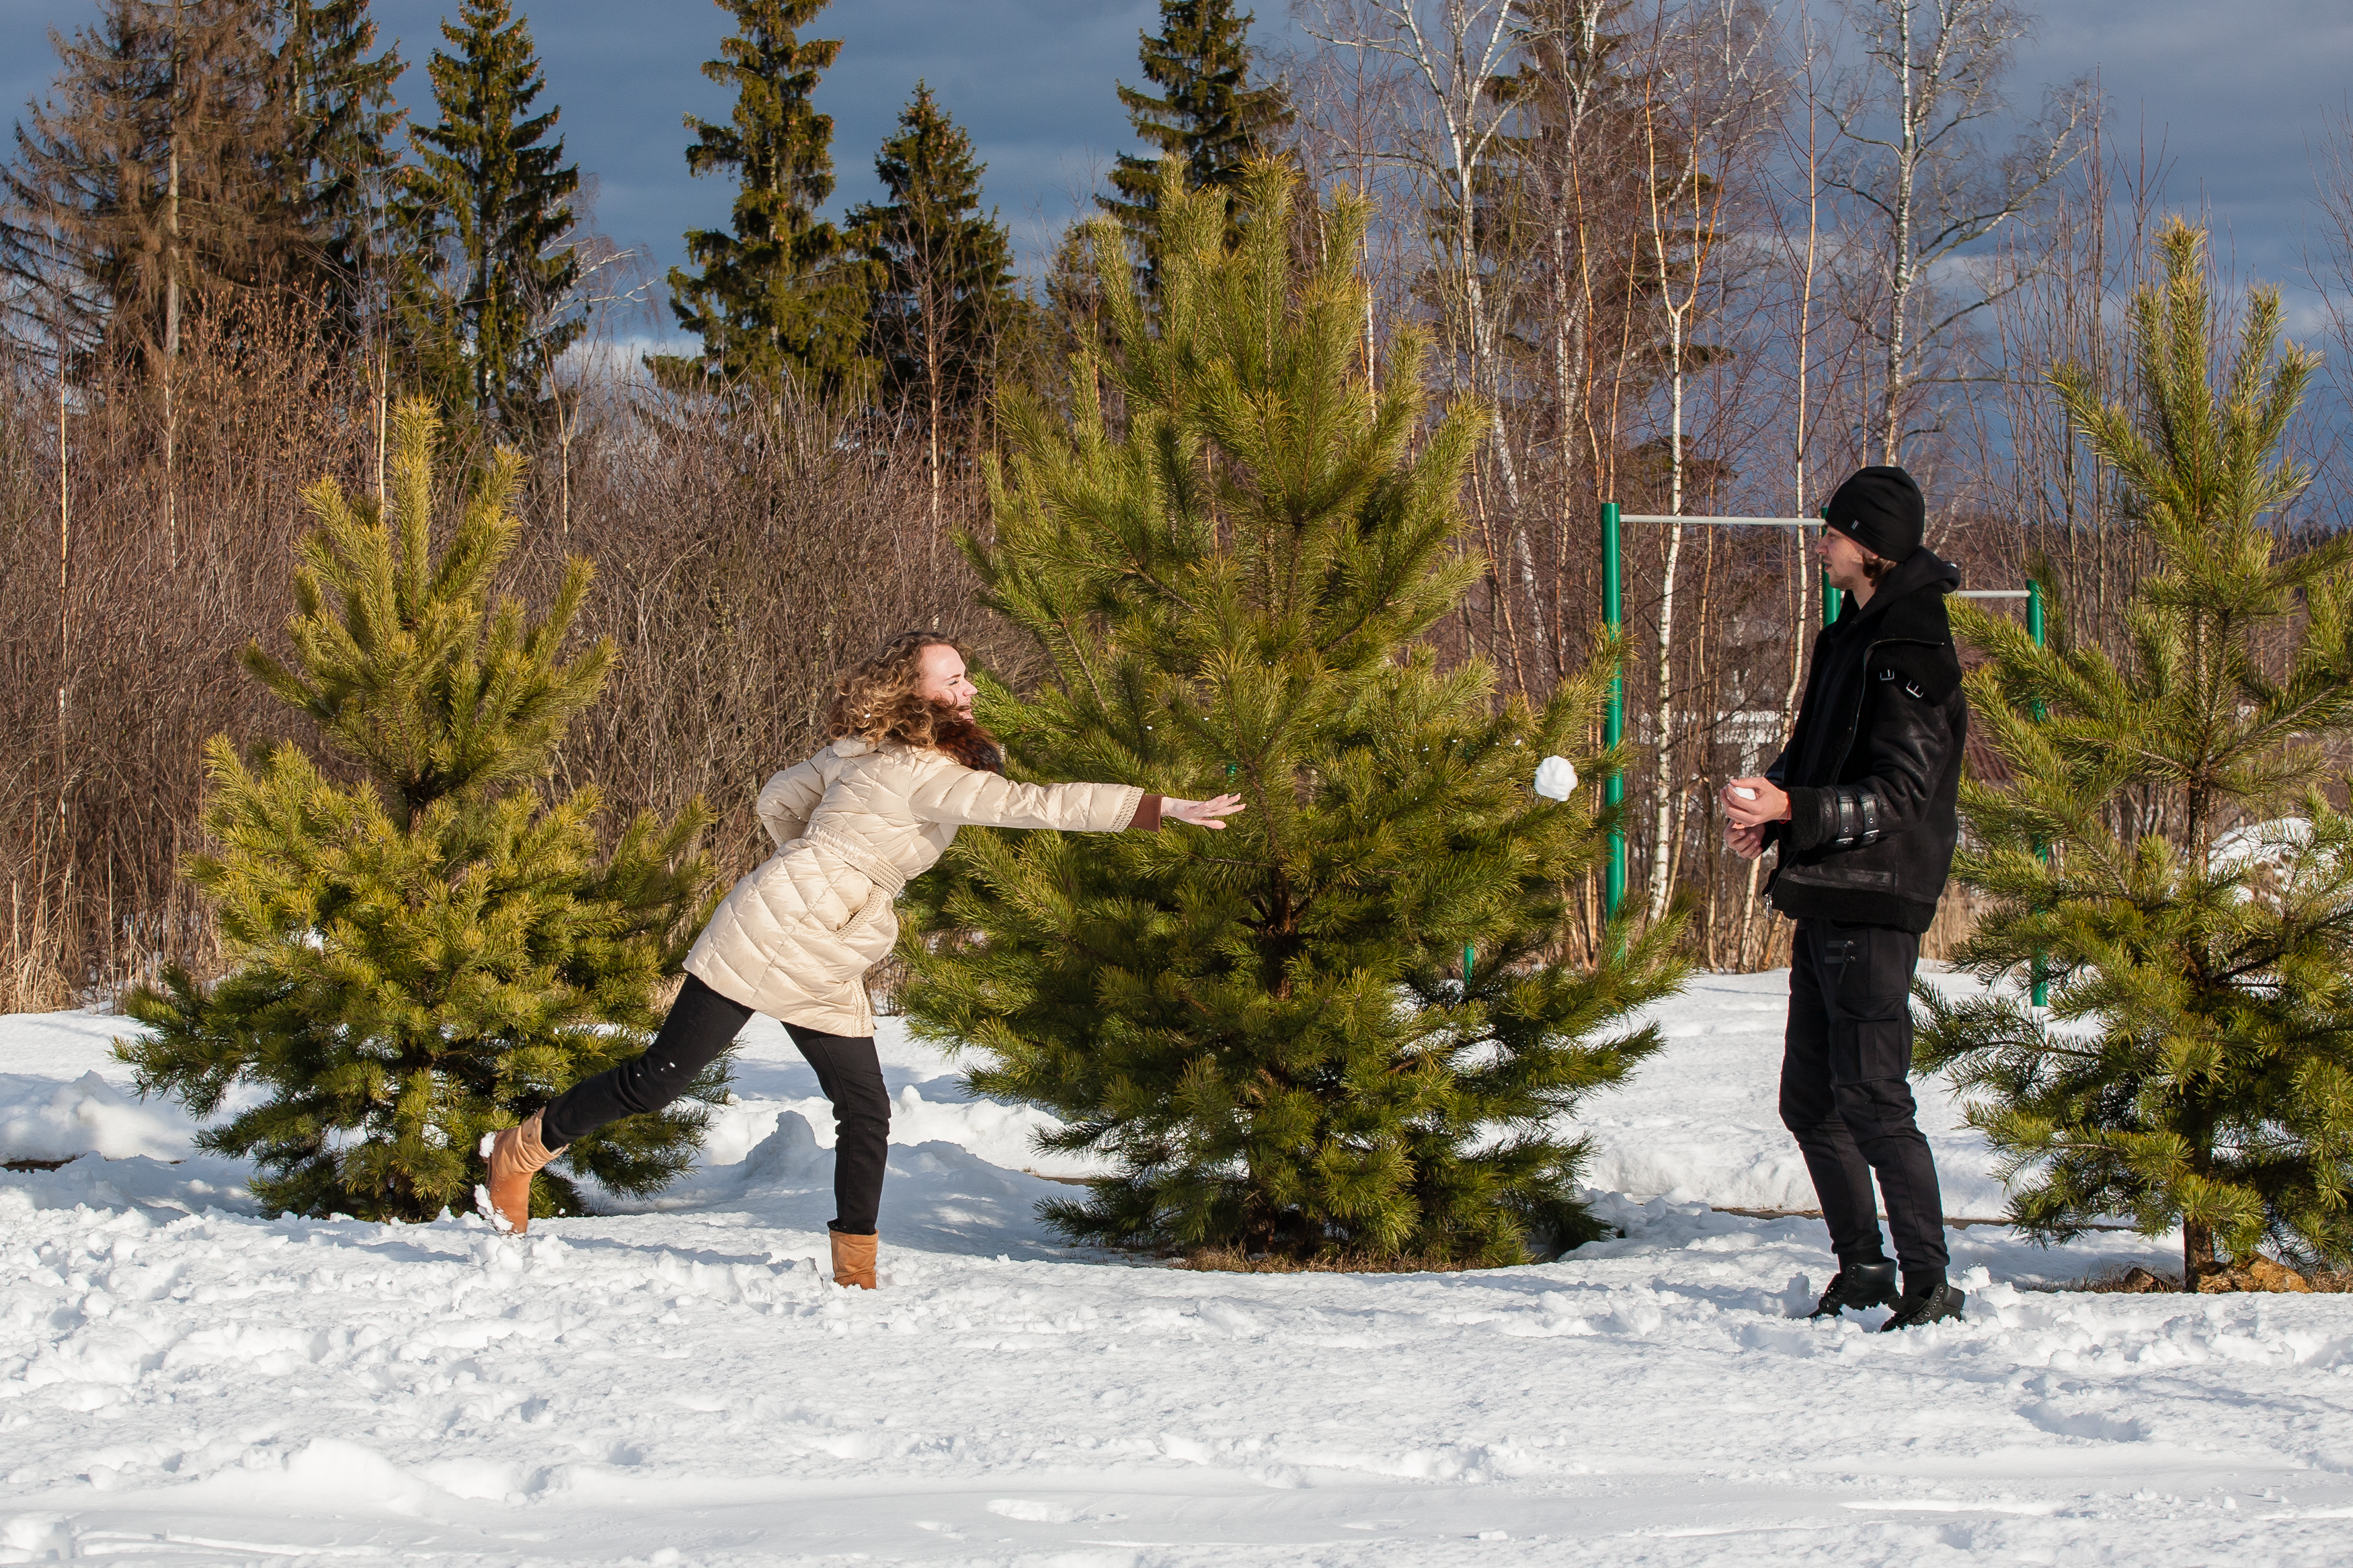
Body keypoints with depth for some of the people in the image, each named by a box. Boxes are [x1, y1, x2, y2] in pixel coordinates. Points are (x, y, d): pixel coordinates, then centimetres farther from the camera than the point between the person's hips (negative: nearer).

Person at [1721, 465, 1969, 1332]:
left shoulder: (1911, 653, -14)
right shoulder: (1850, 637, 16)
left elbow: (1900, 794, -20)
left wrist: (1793, 808, -30)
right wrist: (1761, 811, 3)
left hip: (1877, 903, -10)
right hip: (1826, 900, 10)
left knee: (1871, 1096, -12)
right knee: (1810, 1099, 14)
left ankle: (1930, 1284, -8)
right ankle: (1862, 1266, 25)